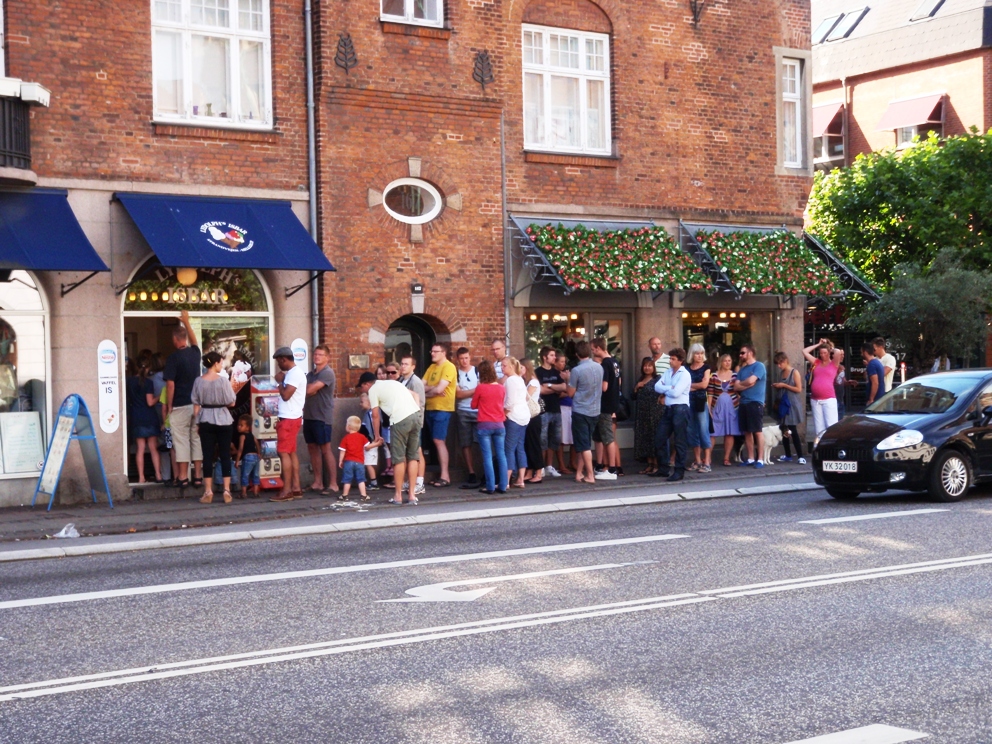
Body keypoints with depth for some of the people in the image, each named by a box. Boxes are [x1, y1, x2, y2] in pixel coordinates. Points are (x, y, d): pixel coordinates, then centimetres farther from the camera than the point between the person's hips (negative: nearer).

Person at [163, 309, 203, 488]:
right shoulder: (195, 353, 5)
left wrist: (168, 406, -5)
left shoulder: (173, 358, -11)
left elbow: (170, 384, -14)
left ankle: (183, 477, 0)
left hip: (180, 406, -5)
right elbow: (193, 340, 29)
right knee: (197, 440, 8)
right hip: (197, 404, 5)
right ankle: (198, 476, 9)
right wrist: (186, 322, 40)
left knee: (181, 441, 0)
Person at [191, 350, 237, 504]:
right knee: (225, 455, 3)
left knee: (208, 456, 4)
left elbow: (196, 405, 1)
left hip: (206, 421, 2)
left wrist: (197, 422, 9)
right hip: (223, 421, -2)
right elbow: (231, 403, -6)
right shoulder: (223, 380, -9)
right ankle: (226, 490, 2)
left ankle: (208, 492, 4)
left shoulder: (199, 381, -2)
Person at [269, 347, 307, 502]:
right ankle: (296, 488, 13)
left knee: (284, 453, -10)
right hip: (290, 418, 10)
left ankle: (287, 491, -11)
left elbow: (285, 395, -21)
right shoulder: (294, 373, 17)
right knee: (291, 453, 11)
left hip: (289, 419, -10)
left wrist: (280, 381, -8)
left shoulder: (295, 374, -15)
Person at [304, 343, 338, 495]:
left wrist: (309, 387, 3)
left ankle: (333, 484, -5)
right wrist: (311, 388, -9)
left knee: (325, 449, -7)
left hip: (322, 417, -8)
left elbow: (309, 389, -17)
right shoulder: (311, 373, 17)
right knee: (313, 448, 8)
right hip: (309, 416, 8)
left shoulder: (327, 373, -9)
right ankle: (317, 482, 13)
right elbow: (307, 390, 10)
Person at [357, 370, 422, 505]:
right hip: (416, 415, 6)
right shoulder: (393, 382, 28)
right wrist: (417, 410, 16)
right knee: (413, 457, 11)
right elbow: (414, 394, 23)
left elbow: (376, 416, 9)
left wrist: (377, 435, 19)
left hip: (400, 420, -6)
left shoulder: (373, 390, 8)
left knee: (399, 459, 3)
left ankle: (398, 496, 8)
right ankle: (412, 495, 12)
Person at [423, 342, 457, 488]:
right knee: (438, 442, 9)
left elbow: (439, 389, -18)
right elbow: (422, 386, 8)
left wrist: (427, 392, -1)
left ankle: (445, 477, -11)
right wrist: (433, 389, -10)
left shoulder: (448, 367, -10)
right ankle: (443, 474, 12)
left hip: (443, 409, -8)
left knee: (438, 441, -12)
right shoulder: (431, 367, 15)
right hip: (431, 409, 8)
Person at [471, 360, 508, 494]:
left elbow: (473, 405, 4)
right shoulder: (501, 388, 1)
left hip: (484, 425, -3)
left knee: (487, 456, -1)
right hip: (499, 425, 3)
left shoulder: (480, 388, -9)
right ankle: (503, 486, 6)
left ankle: (490, 486, -3)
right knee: (501, 455, 6)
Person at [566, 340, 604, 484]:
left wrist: (568, 380, 7)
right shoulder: (599, 367, 1)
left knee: (584, 446, 0)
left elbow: (571, 393, -9)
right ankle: (579, 473, 17)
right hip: (595, 411, 5)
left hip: (580, 411, -5)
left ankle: (590, 475, -2)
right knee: (584, 444, 14)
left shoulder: (576, 370, -16)